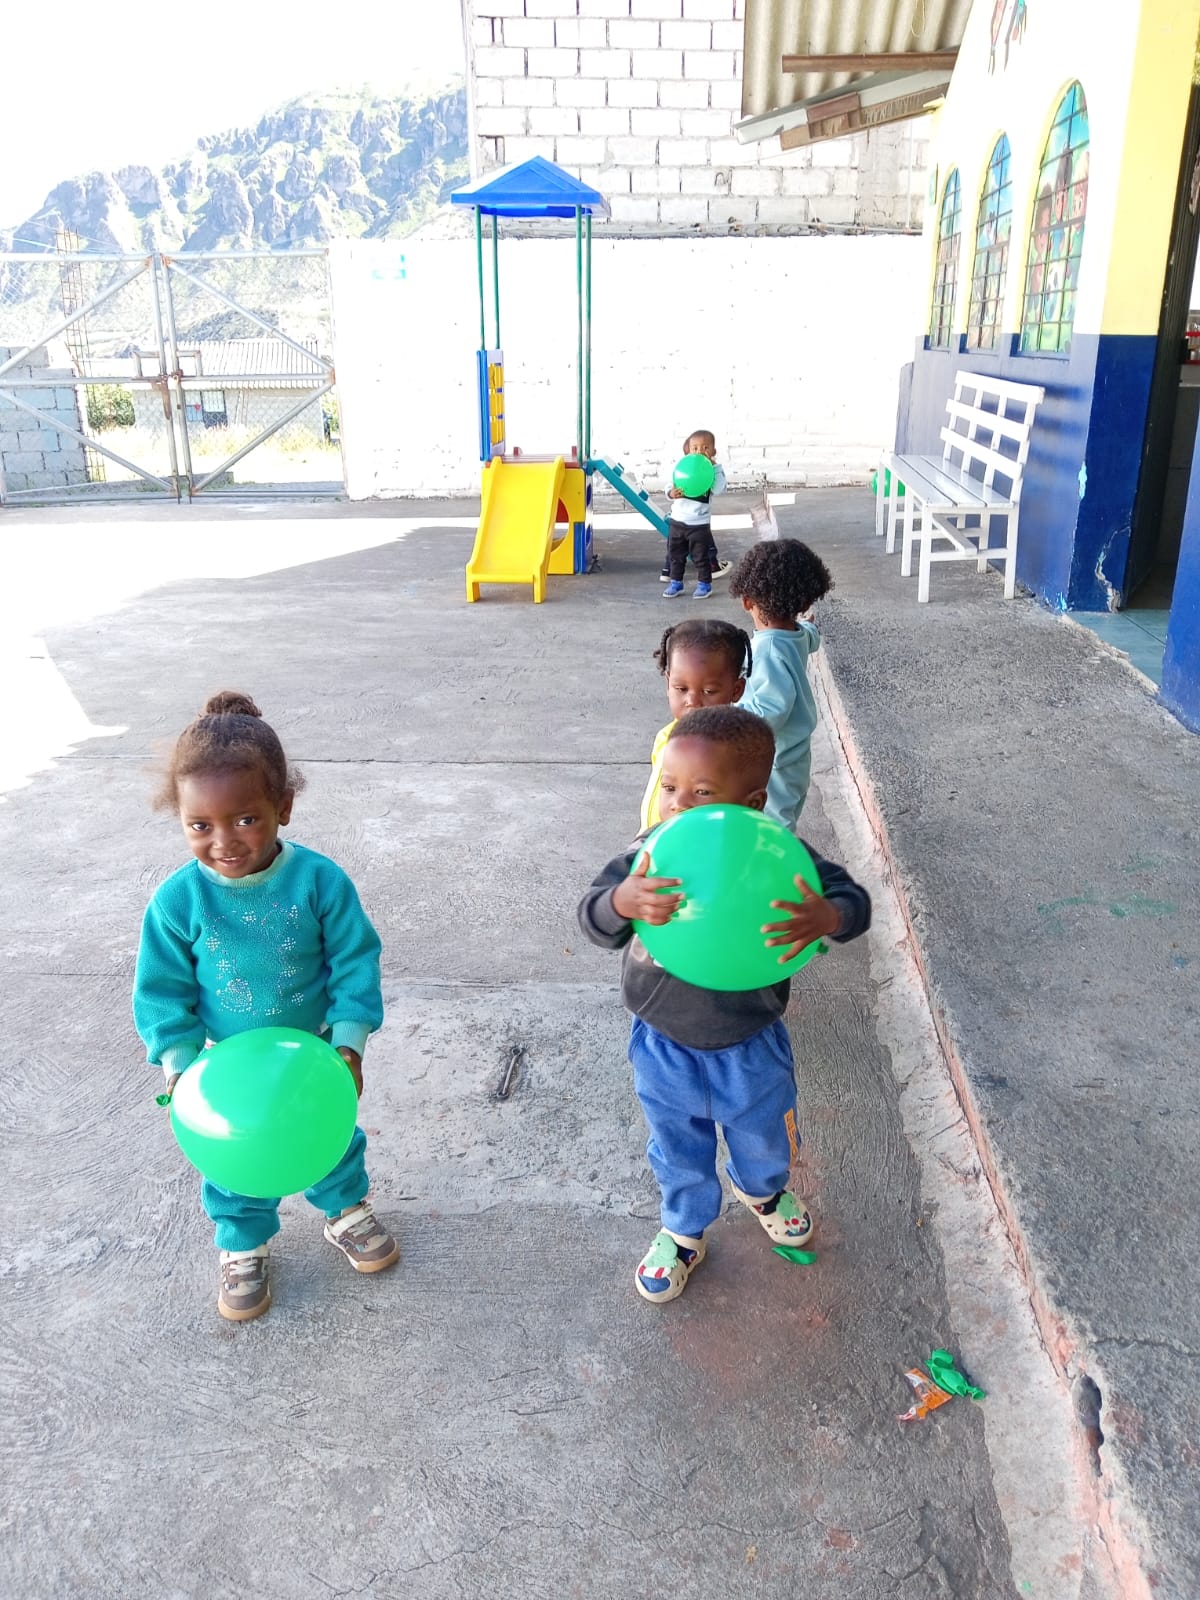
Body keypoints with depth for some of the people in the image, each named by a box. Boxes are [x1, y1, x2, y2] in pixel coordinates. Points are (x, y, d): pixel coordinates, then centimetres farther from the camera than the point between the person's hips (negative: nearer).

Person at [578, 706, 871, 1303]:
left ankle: (761, 1189, 65)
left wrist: (825, 918, -47)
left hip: (751, 1047, 1)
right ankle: (683, 1233, 54)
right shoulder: (645, 857, -24)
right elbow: (593, 918, -29)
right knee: (679, 1155, 24)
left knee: (764, 1137, 30)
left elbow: (852, 898, -22)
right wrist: (622, 902, -54)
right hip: (665, 1050, 0)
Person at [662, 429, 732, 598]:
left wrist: (714, 467, -24)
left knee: (700, 556, 6)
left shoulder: (715, 469, -7)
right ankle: (676, 582, 26)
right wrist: (671, 493, -25)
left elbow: (719, 490, -22)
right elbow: (669, 487, -1)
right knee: (675, 554, 13)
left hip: (699, 523, -3)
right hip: (678, 520, 3)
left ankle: (704, 584, 20)